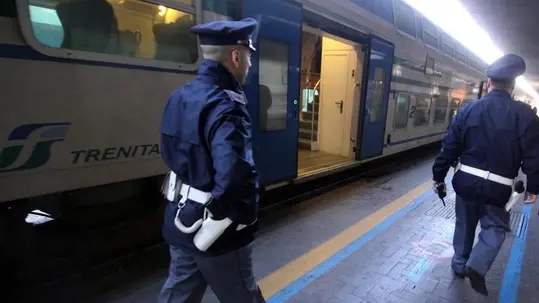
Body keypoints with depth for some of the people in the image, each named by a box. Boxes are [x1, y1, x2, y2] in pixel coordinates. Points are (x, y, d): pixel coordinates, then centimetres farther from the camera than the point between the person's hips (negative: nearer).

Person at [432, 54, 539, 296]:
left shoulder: (468, 109, -2)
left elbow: (449, 147, -2)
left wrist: (439, 176, 7)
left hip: (466, 180, 2)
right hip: (498, 186, -2)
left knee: (464, 224, 20)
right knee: (495, 227, 17)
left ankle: (460, 264, 34)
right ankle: (477, 266, 1)